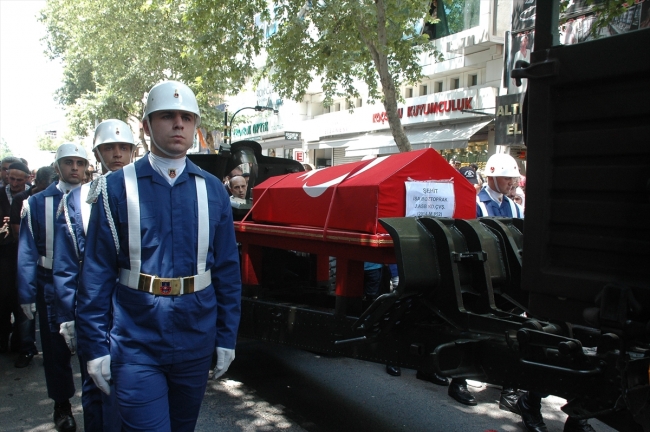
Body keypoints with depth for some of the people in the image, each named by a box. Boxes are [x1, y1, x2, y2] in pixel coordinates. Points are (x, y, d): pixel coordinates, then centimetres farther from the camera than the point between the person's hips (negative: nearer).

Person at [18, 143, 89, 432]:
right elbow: (27, 251, -1)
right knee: (56, 346, 11)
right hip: (52, 284, 0)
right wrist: (27, 294, -5)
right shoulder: (37, 203, -1)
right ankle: (62, 406, 29)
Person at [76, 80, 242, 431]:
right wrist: (95, 347, -6)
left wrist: (226, 338, 2)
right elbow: (96, 273, -4)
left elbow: (227, 269, 3)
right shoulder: (117, 188, -4)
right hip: (136, 346, -3)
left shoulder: (212, 190, 1)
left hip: (196, 346, 3)